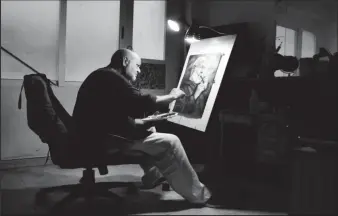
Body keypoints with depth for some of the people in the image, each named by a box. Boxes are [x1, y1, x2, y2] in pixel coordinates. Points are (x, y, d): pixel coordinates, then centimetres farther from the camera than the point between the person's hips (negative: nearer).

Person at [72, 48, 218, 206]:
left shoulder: (102, 76, 19)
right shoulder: (111, 77, -14)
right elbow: (141, 103, -21)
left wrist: (144, 122, 7)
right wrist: (172, 96, -6)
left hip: (97, 137, 11)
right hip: (105, 141, -11)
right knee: (170, 142, -10)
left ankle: (152, 174, 24)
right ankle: (197, 194, 0)